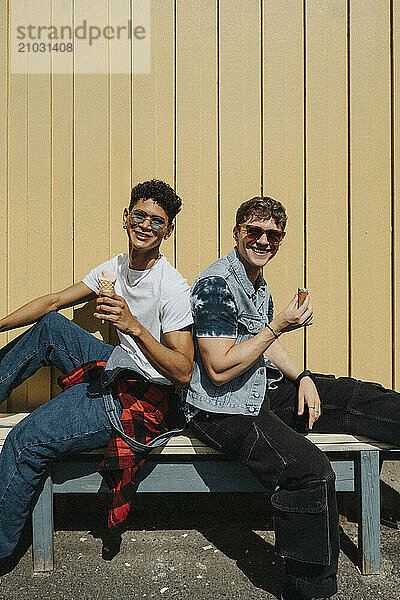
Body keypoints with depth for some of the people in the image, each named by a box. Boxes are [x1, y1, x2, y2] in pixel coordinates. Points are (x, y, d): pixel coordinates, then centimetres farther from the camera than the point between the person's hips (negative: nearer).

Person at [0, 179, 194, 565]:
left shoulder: (172, 288, -21)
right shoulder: (116, 267, 3)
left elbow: (183, 373, -26)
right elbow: (54, 302, 7)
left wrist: (133, 326, -38)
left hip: (147, 402, -8)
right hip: (121, 371, 8)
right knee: (50, 326, 6)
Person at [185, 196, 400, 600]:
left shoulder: (259, 285, 11)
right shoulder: (216, 284, -18)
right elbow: (219, 370, -23)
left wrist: (302, 378, 6)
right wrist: (279, 326, -20)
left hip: (261, 391, 9)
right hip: (222, 410, -9)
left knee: (355, 397, 5)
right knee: (310, 471, -27)